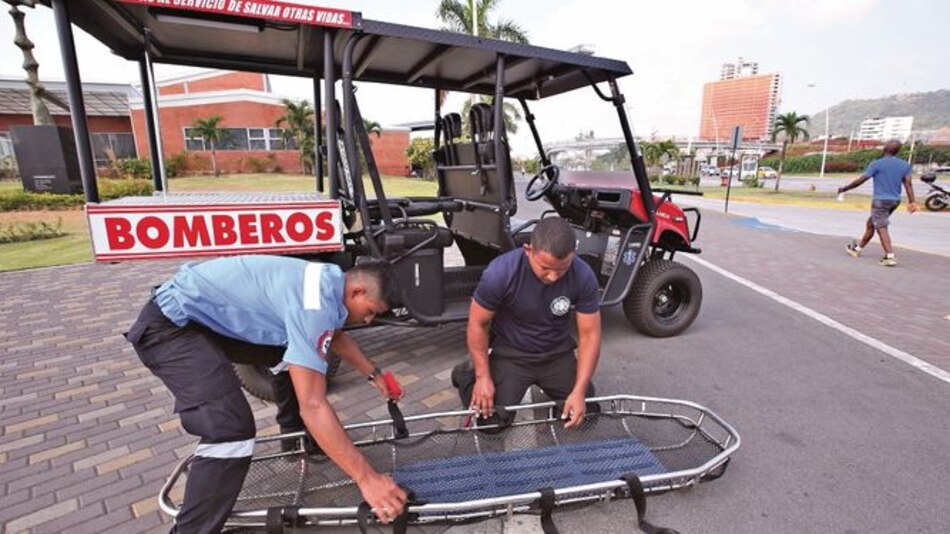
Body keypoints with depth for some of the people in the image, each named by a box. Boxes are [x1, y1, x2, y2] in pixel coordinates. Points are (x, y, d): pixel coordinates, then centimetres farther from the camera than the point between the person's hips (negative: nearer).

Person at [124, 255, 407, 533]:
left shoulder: (329, 281, 1)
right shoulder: (313, 304, -28)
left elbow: (337, 336, 23)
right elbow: (312, 406, -31)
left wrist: (374, 374, 27)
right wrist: (366, 478, -27)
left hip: (206, 314, 10)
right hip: (170, 324, -10)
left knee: (294, 354, 15)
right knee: (232, 427, -24)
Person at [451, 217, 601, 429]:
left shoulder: (583, 276, -22)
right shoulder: (500, 272, -29)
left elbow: (589, 335, -14)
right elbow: (478, 324, -14)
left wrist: (579, 391, -20)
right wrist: (483, 377, -13)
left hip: (557, 353, 3)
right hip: (510, 352, -2)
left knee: (585, 412, -2)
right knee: (491, 420, -10)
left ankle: (542, 382, 25)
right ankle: (468, 374, 19)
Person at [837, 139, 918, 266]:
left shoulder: (877, 164, -10)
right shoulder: (904, 165, 7)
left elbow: (860, 180, -11)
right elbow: (908, 184, 1)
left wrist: (844, 189, 1)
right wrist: (912, 202, -2)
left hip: (880, 201, -6)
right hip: (895, 201, 6)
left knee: (882, 228, -5)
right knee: (870, 224, 19)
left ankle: (890, 257, -13)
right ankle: (857, 248, 30)